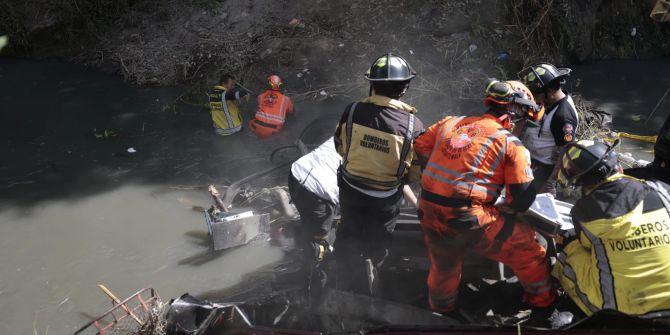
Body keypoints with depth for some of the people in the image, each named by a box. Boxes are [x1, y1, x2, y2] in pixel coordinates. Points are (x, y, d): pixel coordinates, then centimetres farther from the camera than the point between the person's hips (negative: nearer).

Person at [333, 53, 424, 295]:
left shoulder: (352, 111, -18)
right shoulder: (412, 124, -22)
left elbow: (340, 147, -1)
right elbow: (417, 172, -11)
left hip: (350, 190, 2)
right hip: (385, 200, -2)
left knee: (348, 238, 25)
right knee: (376, 246, 23)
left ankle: (346, 287, 42)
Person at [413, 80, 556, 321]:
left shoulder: (451, 123, 9)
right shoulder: (510, 143, -5)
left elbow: (421, 146, 19)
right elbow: (522, 196, -6)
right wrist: (506, 212, 14)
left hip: (429, 214, 6)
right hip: (469, 221, -6)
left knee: (443, 266, 31)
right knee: (527, 248, 15)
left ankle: (441, 310, 54)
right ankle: (543, 304, 32)